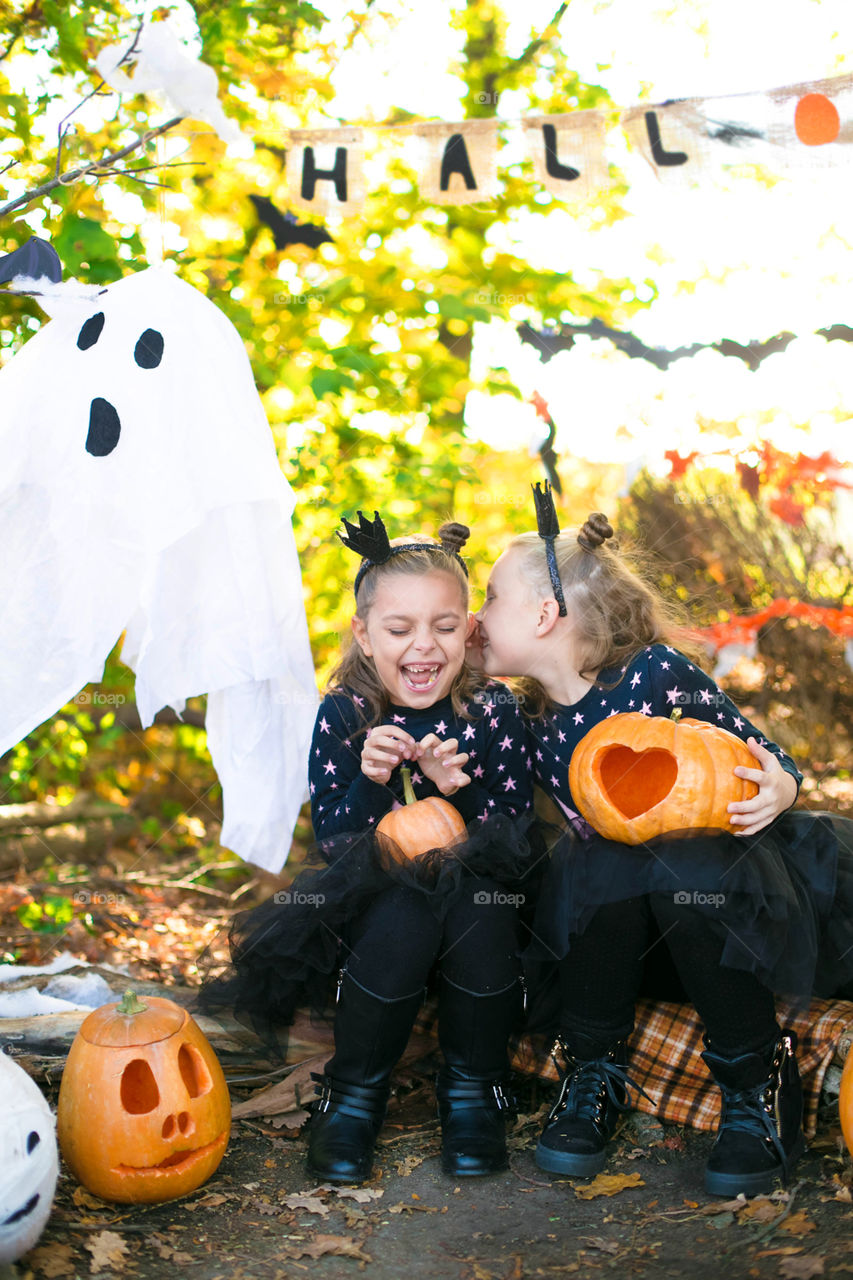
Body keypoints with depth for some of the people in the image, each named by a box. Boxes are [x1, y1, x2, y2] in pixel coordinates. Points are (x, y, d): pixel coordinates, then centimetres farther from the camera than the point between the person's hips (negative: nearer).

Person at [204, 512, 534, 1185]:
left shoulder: (494, 712, -6)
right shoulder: (343, 717, -6)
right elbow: (333, 843, -7)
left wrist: (459, 787, -26)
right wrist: (371, 783, -27)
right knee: (407, 912, -34)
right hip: (374, 905, 0)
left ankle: (472, 1089, -11)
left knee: (477, 900, -33)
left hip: (479, 900, 1)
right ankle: (354, 1095, -11)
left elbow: (518, 838, -7)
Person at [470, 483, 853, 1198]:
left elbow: (765, 763, -5)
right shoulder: (537, 731, 2)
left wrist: (779, 790, -31)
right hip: (623, 909, 3)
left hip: (726, 880, -3)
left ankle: (757, 1082, -15)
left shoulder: (656, 672, -12)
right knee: (594, 865, -30)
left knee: (684, 869, -37)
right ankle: (594, 1072, -8)